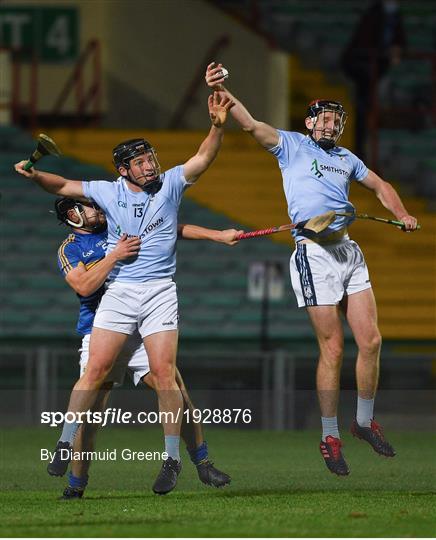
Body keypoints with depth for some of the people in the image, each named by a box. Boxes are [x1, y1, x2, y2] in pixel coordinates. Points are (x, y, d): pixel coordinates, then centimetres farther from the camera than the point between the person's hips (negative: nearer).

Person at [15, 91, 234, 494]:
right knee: (96, 369, -4)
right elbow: (64, 187, 10)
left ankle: (173, 458, -4)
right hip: (118, 291, 1)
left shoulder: (170, 184, 3)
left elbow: (203, 158, -9)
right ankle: (66, 444, 7)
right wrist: (34, 176, -9)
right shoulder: (108, 192, 6)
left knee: (164, 373, -10)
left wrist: (217, 127, -27)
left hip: (160, 291, -1)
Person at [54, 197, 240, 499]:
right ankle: (76, 483, 0)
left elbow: (173, 230, 15)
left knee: (177, 390, -10)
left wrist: (218, 235, 10)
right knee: (90, 410, -11)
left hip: (142, 331, 2)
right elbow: (84, 286, -14)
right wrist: (115, 256, -22)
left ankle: (203, 463, 1)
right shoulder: (69, 250, 4)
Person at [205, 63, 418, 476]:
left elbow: (380, 186, 32)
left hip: (349, 251, 6)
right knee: (332, 349, -6)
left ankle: (364, 421, 19)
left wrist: (402, 215, 14)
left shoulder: (345, 158, 19)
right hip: (314, 253, -6)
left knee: (371, 341, 1)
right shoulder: (291, 145, 4)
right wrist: (222, 92, -25)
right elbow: (251, 125, -10)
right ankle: (329, 438, 4)